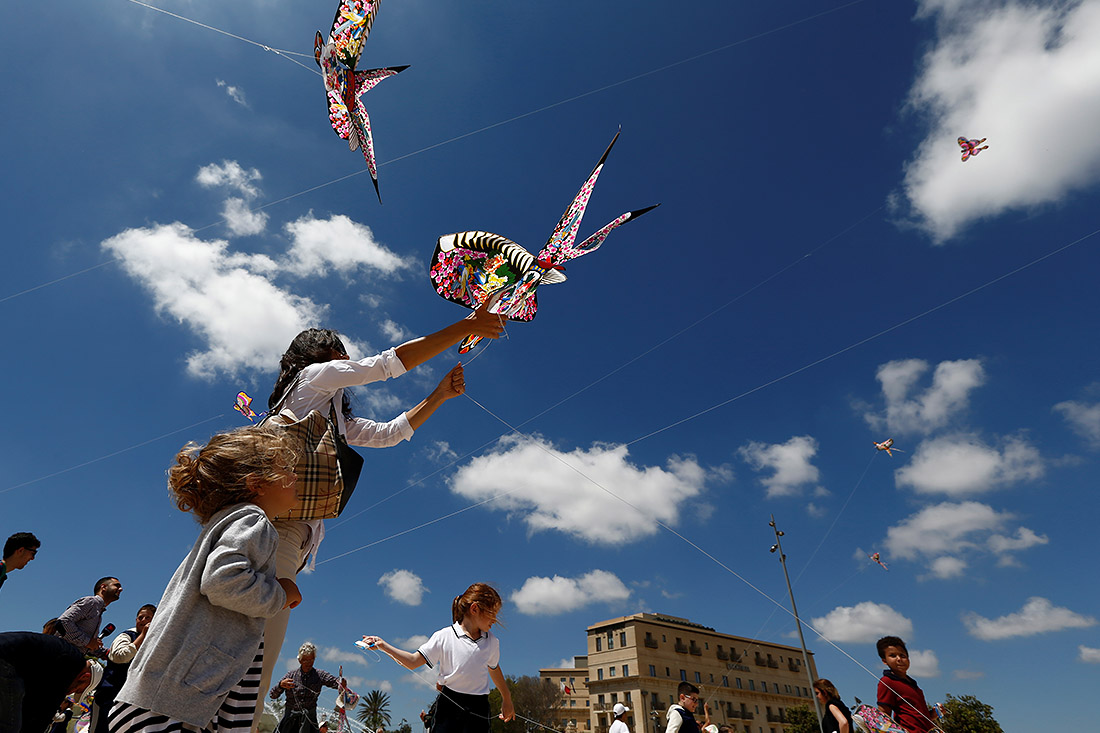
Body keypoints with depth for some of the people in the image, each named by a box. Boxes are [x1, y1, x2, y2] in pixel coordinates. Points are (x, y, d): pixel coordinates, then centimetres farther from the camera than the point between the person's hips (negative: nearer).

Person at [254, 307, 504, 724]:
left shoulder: (336, 418, 32)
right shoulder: (315, 372, 7)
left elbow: (389, 433, 32)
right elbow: (390, 363, 2)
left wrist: (440, 396, 29)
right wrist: (466, 327, 6)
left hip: (291, 532, 10)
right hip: (280, 521, -10)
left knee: (254, 667, 5)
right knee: (255, 665, -16)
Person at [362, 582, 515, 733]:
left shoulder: (491, 641, 4)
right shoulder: (444, 637, -7)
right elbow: (413, 661, -8)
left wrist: (507, 699, 32)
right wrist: (383, 646, -19)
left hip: (478, 709, 3)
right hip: (449, 706, -2)